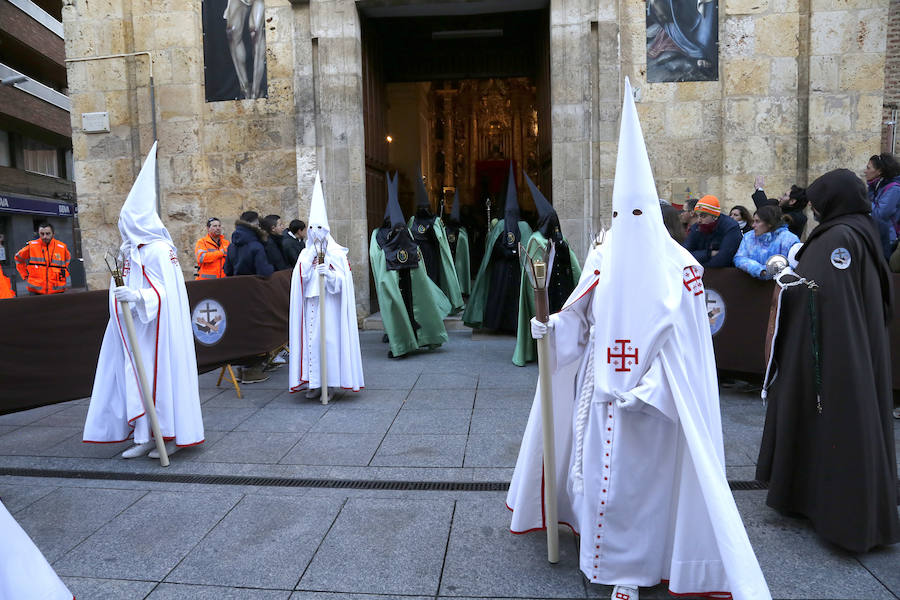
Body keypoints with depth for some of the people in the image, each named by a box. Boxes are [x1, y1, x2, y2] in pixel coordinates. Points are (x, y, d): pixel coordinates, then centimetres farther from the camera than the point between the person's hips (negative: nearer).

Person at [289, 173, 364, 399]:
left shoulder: (337, 254, 2)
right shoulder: (306, 253, 13)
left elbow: (343, 282, -4)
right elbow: (300, 277, 0)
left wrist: (329, 273, -23)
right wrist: (311, 253, -6)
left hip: (330, 304, -3)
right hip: (310, 303, 3)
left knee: (331, 338, -6)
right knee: (312, 340, 1)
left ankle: (333, 378, 5)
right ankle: (314, 382, 6)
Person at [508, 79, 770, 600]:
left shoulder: (678, 267, -8)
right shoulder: (603, 256, 3)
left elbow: (681, 342, -10)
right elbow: (579, 316, 6)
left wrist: (641, 391, -17)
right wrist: (549, 326, -13)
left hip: (649, 399, -4)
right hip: (600, 389, 4)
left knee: (640, 479, 3)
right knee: (599, 473, 12)